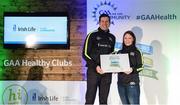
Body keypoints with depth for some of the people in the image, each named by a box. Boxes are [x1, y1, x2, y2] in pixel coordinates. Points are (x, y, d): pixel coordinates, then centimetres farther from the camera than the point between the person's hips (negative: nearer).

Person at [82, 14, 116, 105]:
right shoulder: (92, 35, -1)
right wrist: (95, 66, -17)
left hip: (107, 72, 5)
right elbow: (85, 54, -6)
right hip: (93, 70, -4)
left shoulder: (112, 37, 14)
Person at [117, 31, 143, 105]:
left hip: (132, 83, -4)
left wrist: (132, 69, -21)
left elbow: (140, 66, -3)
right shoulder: (119, 52, 15)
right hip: (121, 83, 4)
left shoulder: (136, 52, 4)